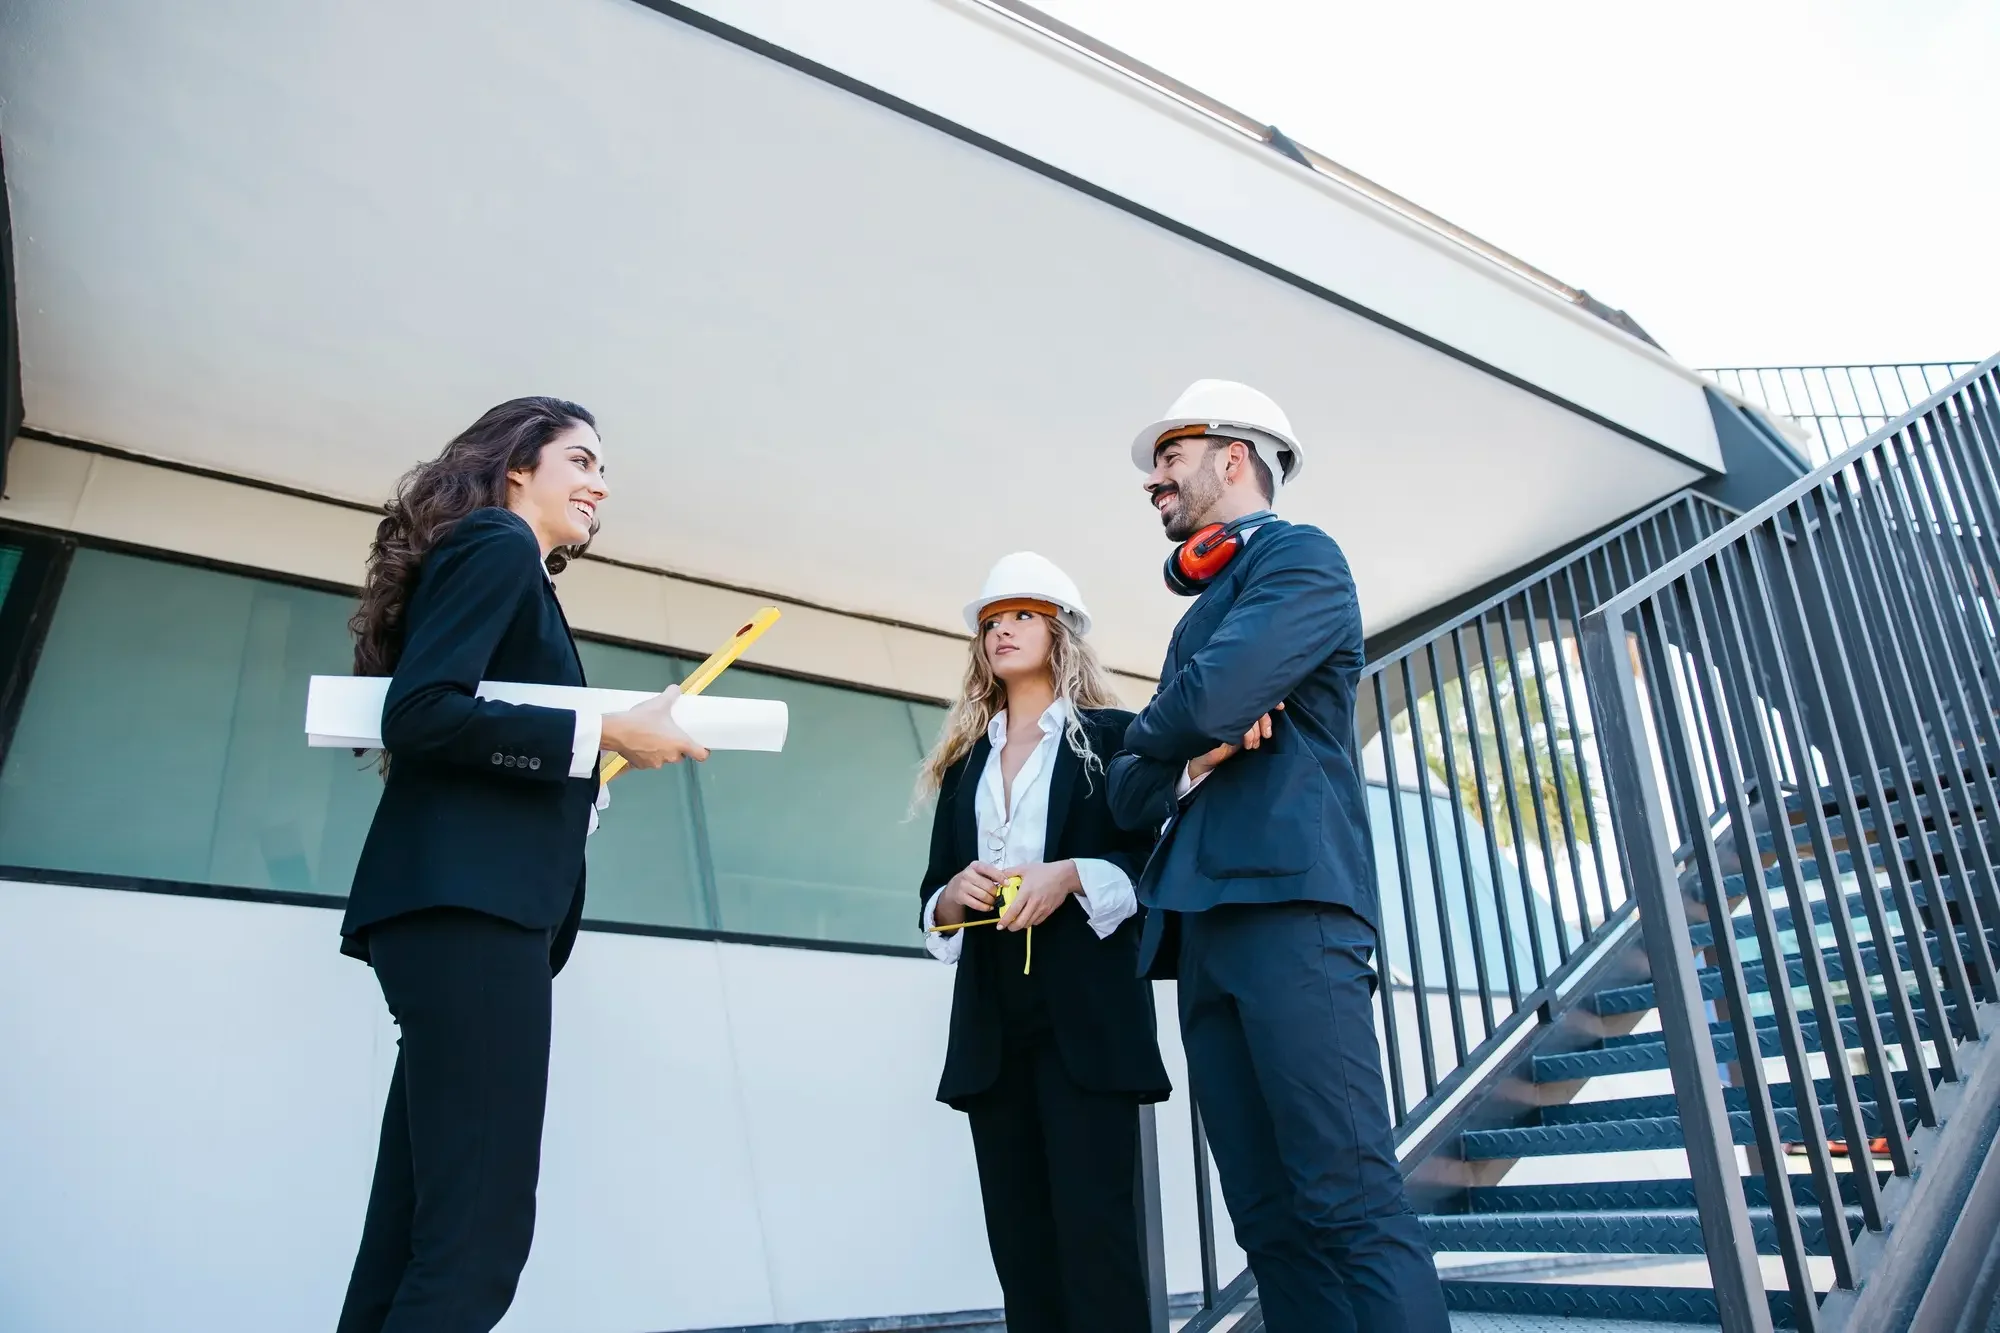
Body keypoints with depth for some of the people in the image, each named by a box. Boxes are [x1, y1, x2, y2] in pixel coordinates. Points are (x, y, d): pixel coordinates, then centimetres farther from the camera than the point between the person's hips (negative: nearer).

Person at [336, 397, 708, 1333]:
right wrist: (604, 733, -15)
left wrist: (612, 750, 14)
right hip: (462, 903, -10)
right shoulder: (494, 544, -2)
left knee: (420, 1230, 9)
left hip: (474, 904, 10)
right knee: (478, 1229, -11)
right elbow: (417, 715, -17)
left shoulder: (516, 574, 25)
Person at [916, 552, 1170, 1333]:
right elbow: (934, 893, 17)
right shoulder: (965, 760, 19)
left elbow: (1157, 854, -2)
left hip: (1086, 1011, -5)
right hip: (992, 1019, 5)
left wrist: (1073, 877, -18)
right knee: (1019, 1237, 7)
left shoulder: (1112, 736, 5)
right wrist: (954, 894, -5)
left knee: (1092, 1226, -7)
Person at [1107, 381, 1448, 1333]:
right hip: (1202, 925, 8)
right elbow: (1128, 793, 22)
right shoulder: (1203, 607, 28)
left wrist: (1153, 732, 9)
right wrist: (1190, 759, 0)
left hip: (1287, 905, -8)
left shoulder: (1300, 558, 4)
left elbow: (1206, 703, -14)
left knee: (1348, 1201, -12)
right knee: (1272, 1220, 5)